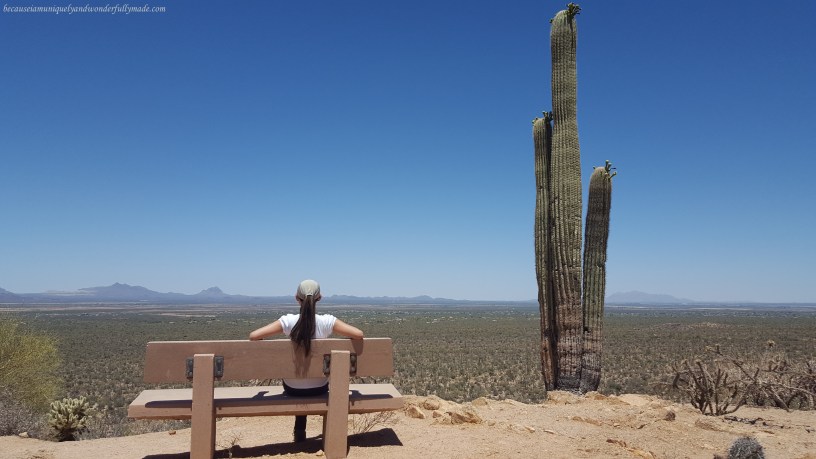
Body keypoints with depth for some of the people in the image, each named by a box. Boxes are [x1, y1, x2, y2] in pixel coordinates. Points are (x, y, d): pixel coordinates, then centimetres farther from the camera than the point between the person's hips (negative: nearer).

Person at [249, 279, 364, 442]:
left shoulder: (288, 321, -18)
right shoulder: (327, 321, -18)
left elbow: (253, 336, -20)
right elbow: (359, 334, -22)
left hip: (293, 388, 0)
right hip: (319, 387, 0)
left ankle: (300, 430, 41)